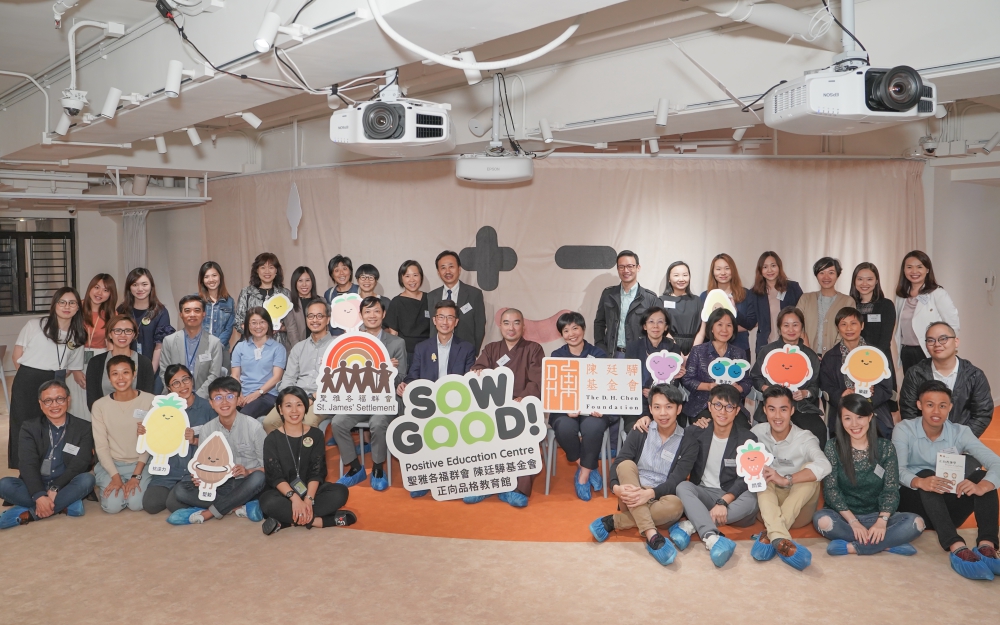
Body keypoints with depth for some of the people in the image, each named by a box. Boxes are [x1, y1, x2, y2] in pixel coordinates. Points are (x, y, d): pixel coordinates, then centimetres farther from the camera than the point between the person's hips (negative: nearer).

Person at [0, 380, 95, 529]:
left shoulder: (83, 428, 2)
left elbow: (80, 463, -9)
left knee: (87, 479, -30)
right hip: (36, 488, 1)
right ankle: (66, 505, -26)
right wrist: (39, 496, -28)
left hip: (66, 488, -1)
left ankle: (29, 513, -27)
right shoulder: (30, 429, 4)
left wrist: (55, 489, -25)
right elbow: (27, 465, -11)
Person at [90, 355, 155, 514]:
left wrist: (136, 475, -13)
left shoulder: (149, 401, -7)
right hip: (111, 464, 1)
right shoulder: (100, 405, -3)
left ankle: (139, 482, 12)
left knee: (136, 503, -22)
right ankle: (103, 486, 15)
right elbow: (101, 446, -4)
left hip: (140, 463, -1)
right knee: (113, 505, -20)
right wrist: (115, 476, -14)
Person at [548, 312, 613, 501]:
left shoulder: (598, 355, 8)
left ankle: (583, 475, -16)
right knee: (565, 427, -34)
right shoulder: (556, 356, 9)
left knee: (593, 426, -35)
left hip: (593, 407, 0)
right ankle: (584, 465, -8)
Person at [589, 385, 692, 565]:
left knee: (675, 504, -34)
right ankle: (651, 536, -40)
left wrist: (650, 493, -30)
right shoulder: (640, 431, 2)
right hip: (632, 497, 1)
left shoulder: (685, 440, -2)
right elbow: (618, 464, -5)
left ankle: (612, 522, -25)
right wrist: (616, 487, -28)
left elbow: (677, 480, -12)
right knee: (626, 464, -28)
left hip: (659, 499, -1)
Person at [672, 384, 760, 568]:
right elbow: (682, 468, -9)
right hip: (703, 494, 1)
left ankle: (692, 526, -35)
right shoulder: (696, 433, 2)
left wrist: (724, 501, -30)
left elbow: (746, 479, -12)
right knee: (682, 487, -31)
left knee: (751, 499, -33)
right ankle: (712, 537, -53)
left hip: (733, 498, -1)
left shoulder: (747, 439, -2)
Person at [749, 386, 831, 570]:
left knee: (810, 471, -26)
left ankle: (769, 536, -39)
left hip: (797, 510, -1)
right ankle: (780, 539, -51)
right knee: (762, 475, -26)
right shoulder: (757, 432, -3)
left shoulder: (805, 438, -13)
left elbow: (824, 466, -33)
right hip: (768, 507, 2)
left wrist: (786, 480, -42)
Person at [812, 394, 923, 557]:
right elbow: (831, 489, -8)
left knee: (916, 523, -24)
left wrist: (882, 521, -22)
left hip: (875, 515, 2)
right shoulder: (833, 446, -4)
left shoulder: (885, 447, 0)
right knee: (822, 520, -34)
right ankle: (889, 545, -24)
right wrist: (853, 522, -20)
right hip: (844, 516, -2)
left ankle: (850, 547, -24)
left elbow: (891, 490, -5)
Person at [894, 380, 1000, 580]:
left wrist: (981, 487, -38)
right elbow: (897, 470, -21)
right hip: (914, 502, -3)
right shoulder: (904, 430, -7)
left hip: (949, 506, 3)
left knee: (981, 476, -21)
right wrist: (920, 482, -45)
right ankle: (957, 548, -49)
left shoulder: (960, 432, -2)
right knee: (926, 474, -32)